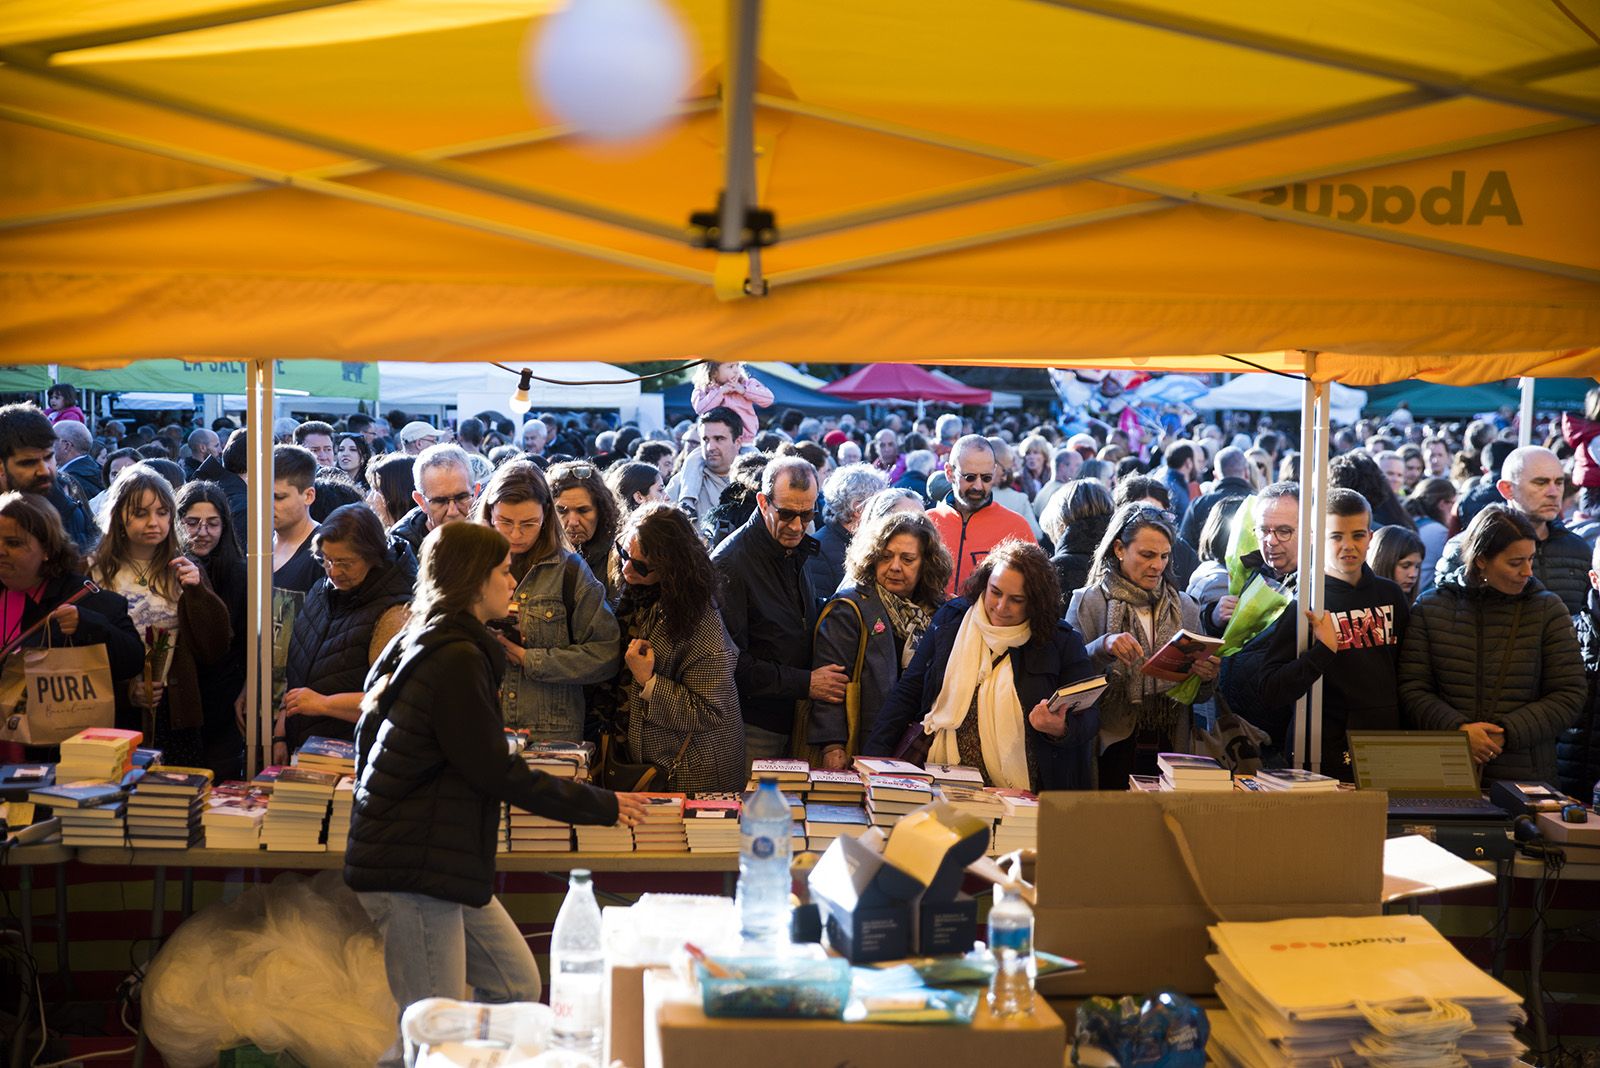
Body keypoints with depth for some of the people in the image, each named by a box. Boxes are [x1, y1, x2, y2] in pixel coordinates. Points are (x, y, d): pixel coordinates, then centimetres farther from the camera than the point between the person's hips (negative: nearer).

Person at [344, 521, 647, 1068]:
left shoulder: (424, 646, 14)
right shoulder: (457, 659, -17)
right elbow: (495, 772, -16)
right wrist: (599, 805, -9)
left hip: (441, 863, 10)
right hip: (414, 869, -10)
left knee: (518, 988, 14)